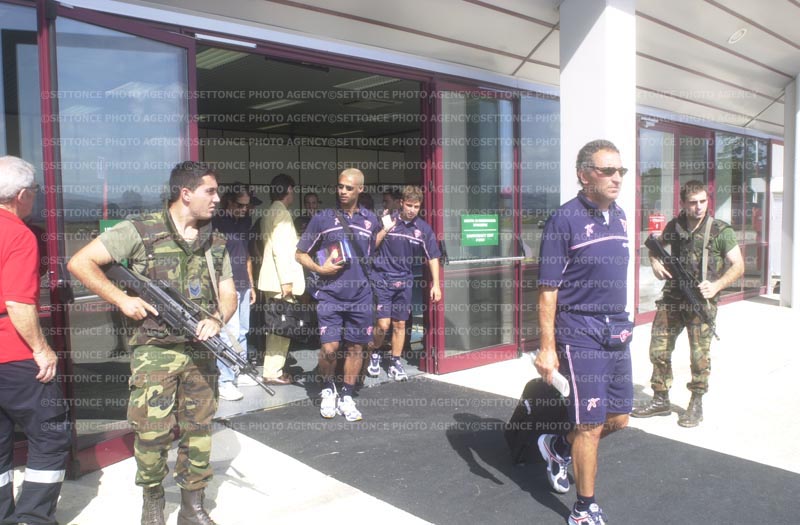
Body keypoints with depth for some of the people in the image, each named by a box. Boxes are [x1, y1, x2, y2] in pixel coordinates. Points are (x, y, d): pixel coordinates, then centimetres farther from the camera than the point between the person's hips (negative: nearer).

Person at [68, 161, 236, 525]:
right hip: (155, 351, -4)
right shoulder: (141, 231, -7)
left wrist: (217, 320, -10)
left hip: (201, 352, 4)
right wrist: (122, 299, -12)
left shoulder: (215, 242, 9)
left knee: (198, 431, 10)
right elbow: (79, 262, -5)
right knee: (153, 433, -2)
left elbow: (228, 295, 12)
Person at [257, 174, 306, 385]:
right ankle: (273, 372, 1)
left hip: (273, 278, 10)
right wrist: (286, 280, -22)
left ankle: (273, 367, 24)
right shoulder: (281, 212, -12)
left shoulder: (270, 213, 17)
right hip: (280, 279, -10)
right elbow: (280, 248, -21)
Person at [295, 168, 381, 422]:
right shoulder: (322, 218, 0)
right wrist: (320, 269, -9)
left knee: (355, 348, 8)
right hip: (330, 295, -2)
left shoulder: (370, 220, 7)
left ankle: (347, 397, 24)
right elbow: (300, 254, 4)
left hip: (361, 295, 3)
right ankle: (328, 389, 20)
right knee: (329, 348, -9)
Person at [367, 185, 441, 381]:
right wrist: (384, 229, -20)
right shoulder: (387, 220, -6)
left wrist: (436, 284, -1)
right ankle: (373, 354, 20)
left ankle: (395, 363, 24)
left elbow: (432, 257, 3)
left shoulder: (423, 228, 0)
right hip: (382, 278, -3)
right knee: (383, 324, -8)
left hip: (404, 281, 3)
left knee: (400, 324, 10)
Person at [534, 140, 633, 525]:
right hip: (580, 330, -7)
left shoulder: (619, 216, 9)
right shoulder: (565, 220, -13)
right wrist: (546, 347, -17)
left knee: (618, 419, 14)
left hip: (617, 330, 8)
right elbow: (548, 290, -14)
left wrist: (622, 324, 17)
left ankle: (558, 447, 39)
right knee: (591, 424, 0)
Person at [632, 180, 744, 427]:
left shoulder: (721, 231, -5)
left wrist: (716, 285, -19)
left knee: (700, 355, 0)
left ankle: (696, 405, 17)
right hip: (671, 298, 4)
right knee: (659, 350, 6)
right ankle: (661, 400, 21)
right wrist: (655, 261, 5)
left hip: (701, 301, -4)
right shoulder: (674, 226, 6)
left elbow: (738, 266, -5)